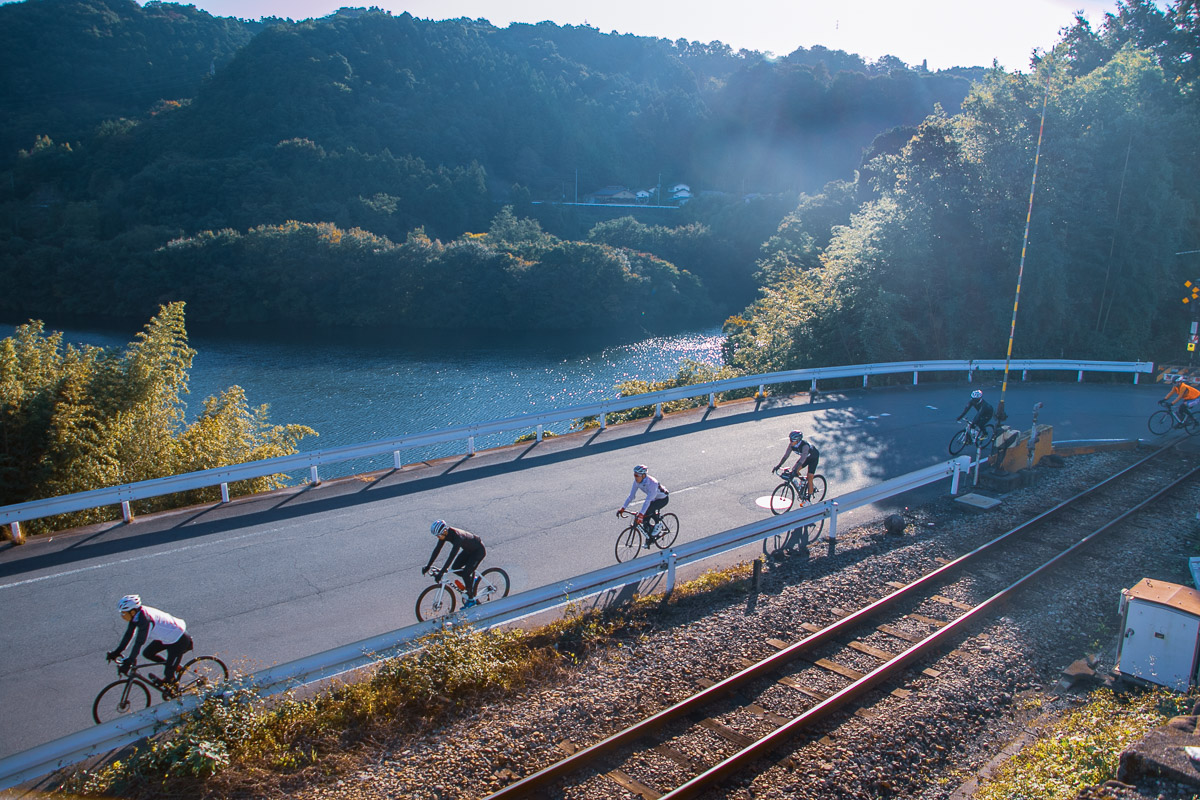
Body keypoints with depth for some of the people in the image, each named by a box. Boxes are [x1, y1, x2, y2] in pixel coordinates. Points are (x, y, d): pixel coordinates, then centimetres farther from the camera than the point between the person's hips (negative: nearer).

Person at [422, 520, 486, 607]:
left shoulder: (457, 536, -37)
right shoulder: (444, 534, -14)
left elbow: (452, 556, -41)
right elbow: (437, 550, -6)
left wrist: (441, 572, -43)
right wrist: (428, 566, -6)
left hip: (479, 550, -8)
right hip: (469, 549, 8)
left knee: (465, 573, -14)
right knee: (454, 568, -1)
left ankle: (471, 599, 3)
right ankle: (473, 579, 22)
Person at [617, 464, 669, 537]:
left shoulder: (652, 483, -38)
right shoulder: (637, 481, -18)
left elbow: (648, 500, -44)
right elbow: (631, 496, -14)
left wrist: (641, 514, -51)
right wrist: (622, 508, -22)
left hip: (663, 498, -6)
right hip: (654, 498, 6)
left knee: (650, 509, -31)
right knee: (645, 521, -4)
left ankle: (657, 523, -5)